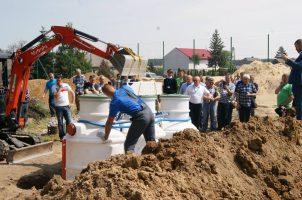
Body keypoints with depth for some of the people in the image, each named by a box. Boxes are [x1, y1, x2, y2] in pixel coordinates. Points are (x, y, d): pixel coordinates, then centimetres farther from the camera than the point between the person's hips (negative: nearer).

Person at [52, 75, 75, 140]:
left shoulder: (66, 85, 7)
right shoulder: (54, 87, -2)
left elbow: (72, 93, 18)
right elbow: (56, 96, -16)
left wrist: (72, 100, 13)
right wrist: (60, 88, -16)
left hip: (66, 105, 2)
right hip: (59, 106, -2)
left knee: (69, 121, 1)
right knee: (60, 123, 2)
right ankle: (62, 136, 10)